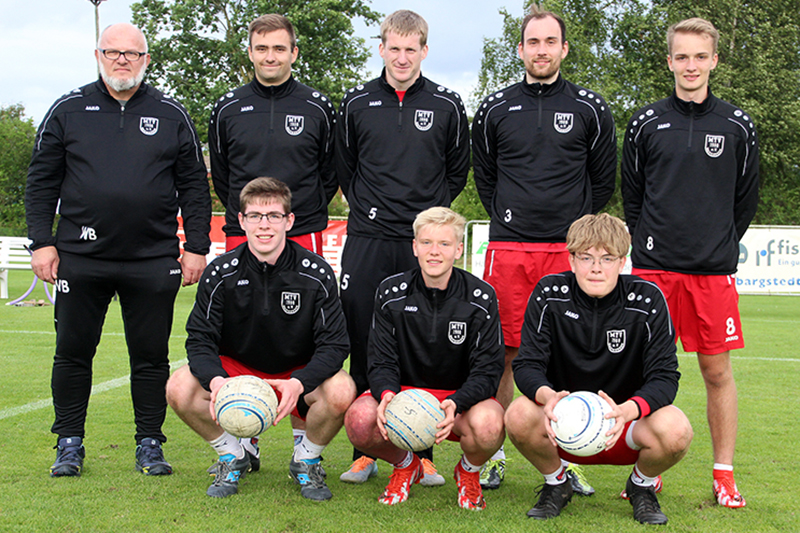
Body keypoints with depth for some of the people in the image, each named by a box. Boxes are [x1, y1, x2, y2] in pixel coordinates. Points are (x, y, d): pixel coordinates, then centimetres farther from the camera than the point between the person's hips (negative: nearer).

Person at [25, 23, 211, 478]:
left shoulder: (172, 116, 8)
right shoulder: (69, 111, 7)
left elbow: (195, 187, 9)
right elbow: (42, 181, 8)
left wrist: (197, 247, 2)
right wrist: (42, 242, 0)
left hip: (154, 261, 0)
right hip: (80, 258, 0)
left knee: (151, 355, 5)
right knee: (73, 351, 6)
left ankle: (150, 444, 16)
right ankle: (70, 443, 19)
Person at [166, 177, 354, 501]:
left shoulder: (316, 274, -15)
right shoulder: (220, 273, -11)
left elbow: (334, 344, -16)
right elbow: (199, 339, -11)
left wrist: (299, 383, -36)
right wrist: (215, 380, -34)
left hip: (300, 374, -1)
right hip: (236, 368, 1)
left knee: (341, 392, -33)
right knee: (179, 388, -26)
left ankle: (306, 460, 1)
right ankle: (234, 457, 3)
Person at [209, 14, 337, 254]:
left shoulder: (319, 107, 4)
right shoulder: (226, 108, 7)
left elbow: (330, 173, 11)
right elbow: (220, 175, 15)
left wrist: (311, 211, 6)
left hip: (304, 235, -1)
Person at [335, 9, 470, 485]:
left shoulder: (447, 106, 5)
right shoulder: (357, 103, 8)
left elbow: (458, 170, 15)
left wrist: (432, 211, 10)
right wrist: (367, 206, 12)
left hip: (424, 242, -1)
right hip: (367, 241, 1)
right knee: (362, 343, 1)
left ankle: (423, 452, 9)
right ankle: (365, 451, 11)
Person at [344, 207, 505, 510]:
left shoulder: (481, 298, -10)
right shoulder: (390, 293, -4)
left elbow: (487, 371, -11)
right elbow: (381, 362, -4)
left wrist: (455, 404, -32)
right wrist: (387, 393, -29)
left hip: (462, 397, -1)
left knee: (488, 424, -37)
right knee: (359, 419, -31)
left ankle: (469, 471, 4)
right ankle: (405, 465, 6)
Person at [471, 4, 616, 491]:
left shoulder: (590, 109, 7)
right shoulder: (495, 109, 10)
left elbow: (604, 180, 14)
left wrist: (575, 223, 9)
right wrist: (508, 217, 12)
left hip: (569, 249, -1)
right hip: (508, 249, 1)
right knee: (504, 353, 2)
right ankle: (494, 454, 12)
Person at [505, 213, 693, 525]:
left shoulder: (647, 300, -12)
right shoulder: (549, 295, -10)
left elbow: (665, 377, -16)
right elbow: (527, 364, -13)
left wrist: (627, 410, -38)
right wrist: (547, 395, -38)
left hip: (628, 420, 0)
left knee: (676, 430, -32)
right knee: (519, 416, -31)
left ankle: (642, 485, 6)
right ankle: (556, 483, 3)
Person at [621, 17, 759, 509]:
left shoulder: (737, 126, 5)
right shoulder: (646, 124, 5)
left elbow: (747, 200, 13)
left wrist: (720, 247, 12)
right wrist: (652, 243, 10)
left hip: (714, 271, 0)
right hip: (654, 268, 0)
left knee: (718, 370, 3)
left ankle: (725, 473, 13)